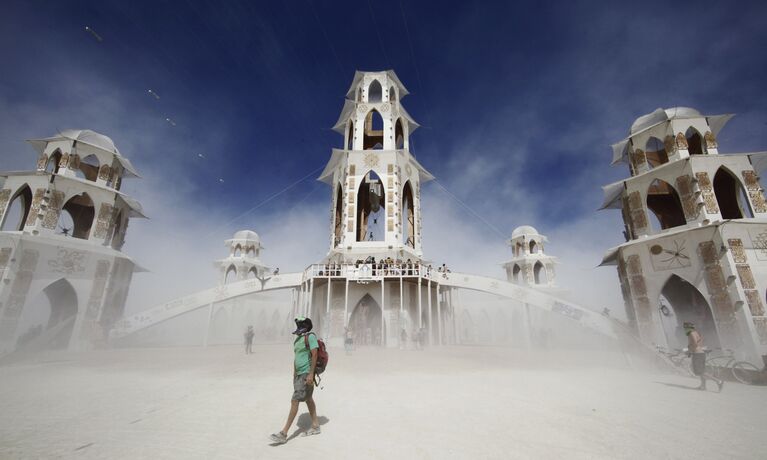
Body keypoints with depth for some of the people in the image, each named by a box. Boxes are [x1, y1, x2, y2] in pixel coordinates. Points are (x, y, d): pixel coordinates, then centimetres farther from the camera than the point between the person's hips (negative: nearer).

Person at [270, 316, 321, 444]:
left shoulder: (310, 336, -14)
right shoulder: (297, 340, 12)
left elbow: (314, 354, -19)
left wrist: (311, 374, -23)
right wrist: (294, 375, 18)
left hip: (306, 374, -9)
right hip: (299, 374, 9)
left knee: (294, 401, -8)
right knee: (308, 399, 15)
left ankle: (283, 433, -2)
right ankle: (315, 426, 27)